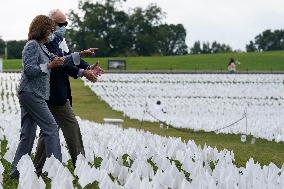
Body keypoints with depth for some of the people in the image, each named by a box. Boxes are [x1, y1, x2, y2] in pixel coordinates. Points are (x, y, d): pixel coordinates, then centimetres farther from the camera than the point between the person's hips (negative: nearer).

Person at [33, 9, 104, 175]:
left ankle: (38, 169, 17)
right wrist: (82, 72, -27)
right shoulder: (47, 42, -17)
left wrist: (89, 67, -3)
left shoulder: (59, 40, 14)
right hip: (55, 94, -10)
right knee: (72, 126, -6)